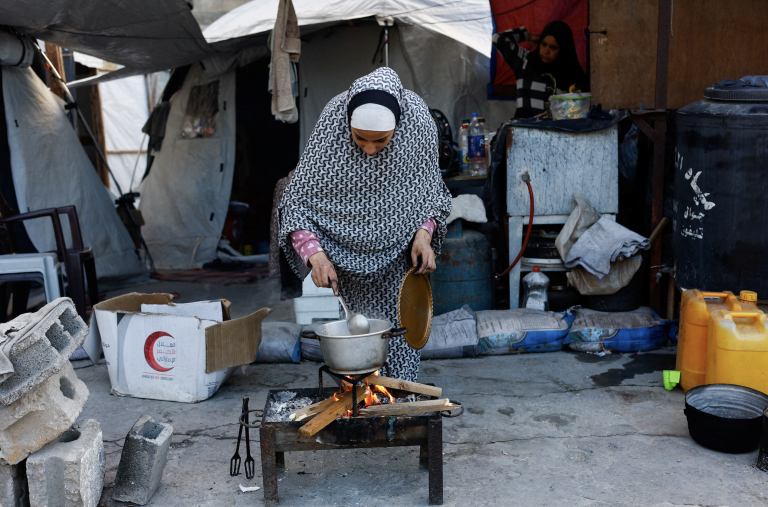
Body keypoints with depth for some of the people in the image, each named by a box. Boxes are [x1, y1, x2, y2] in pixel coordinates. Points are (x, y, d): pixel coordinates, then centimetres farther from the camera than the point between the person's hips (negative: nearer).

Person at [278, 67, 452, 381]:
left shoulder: (418, 121, -24)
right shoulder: (332, 124, -27)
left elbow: (429, 190, -6)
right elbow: (296, 201, -22)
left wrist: (424, 234, -22)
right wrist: (315, 254, -35)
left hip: (399, 247, 1)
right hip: (350, 246, 0)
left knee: (399, 321, 4)